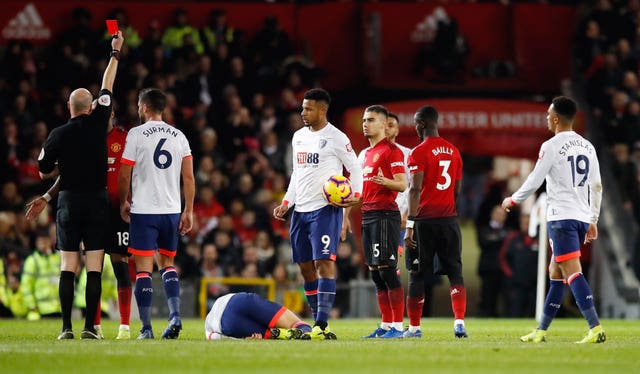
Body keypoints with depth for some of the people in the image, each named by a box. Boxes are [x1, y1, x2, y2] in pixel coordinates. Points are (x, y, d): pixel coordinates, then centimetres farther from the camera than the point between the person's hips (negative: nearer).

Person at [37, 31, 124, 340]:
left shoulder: (59, 134, -4)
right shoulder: (98, 124, -3)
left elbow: (44, 172, 3)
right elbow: (107, 87, 9)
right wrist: (115, 52, 20)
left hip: (69, 201, 0)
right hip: (97, 201, 0)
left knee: (68, 267, 1)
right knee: (94, 268, -1)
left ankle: (67, 328, -4)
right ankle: (89, 327, -6)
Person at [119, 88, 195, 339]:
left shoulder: (136, 134, -5)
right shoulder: (179, 136, 8)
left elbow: (124, 176, -3)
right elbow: (189, 178, 5)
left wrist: (123, 203, 13)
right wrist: (188, 211, 11)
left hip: (143, 211, -4)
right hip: (172, 211, 4)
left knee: (143, 269, -1)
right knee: (167, 264, 18)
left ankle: (146, 328, -5)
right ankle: (175, 316, -1)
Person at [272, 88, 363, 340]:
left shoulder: (336, 138, -6)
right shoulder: (298, 137, 15)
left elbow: (355, 168, -1)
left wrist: (357, 195, -16)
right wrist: (286, 202, 13)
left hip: (325, 210, -8)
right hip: (300, 210, 8)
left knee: (324, 262, -15)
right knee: (306, 266, 8)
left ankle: (321, 325, -20)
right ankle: (316, 322, 14)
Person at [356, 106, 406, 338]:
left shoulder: (392, 151, -6)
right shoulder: (364, 154, 21)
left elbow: (402, 185, -12)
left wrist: (384, 182, -31)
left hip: (385, 214, -9)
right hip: (367, 215, 9)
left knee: (387, 269, -11)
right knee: (375, 272, 7)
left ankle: (398, 326, -11)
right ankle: (386, 325, 11)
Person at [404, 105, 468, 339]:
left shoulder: (419, 153, -9)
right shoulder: (454, 151, 11)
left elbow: (415, 189, -15)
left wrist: (410, 225, -17)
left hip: (425, 221, -5)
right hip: (449, 219, 5)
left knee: (417, 275, 5)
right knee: (454, 272, 3)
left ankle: (414, 327, 11)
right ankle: (459, 322, -11)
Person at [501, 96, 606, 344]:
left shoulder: (552, 146, -8)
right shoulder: (587, 147, 13)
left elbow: (534, 182, -6)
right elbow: (597, 187, 15)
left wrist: (512, 200, 11)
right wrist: (593, 220, 20)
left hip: (561, 217, -8)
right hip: (582, 217, 8)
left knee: (572, 272, -13)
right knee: (556, 273, 15)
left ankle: (596, 329, -25)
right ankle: (541, 330, 20)